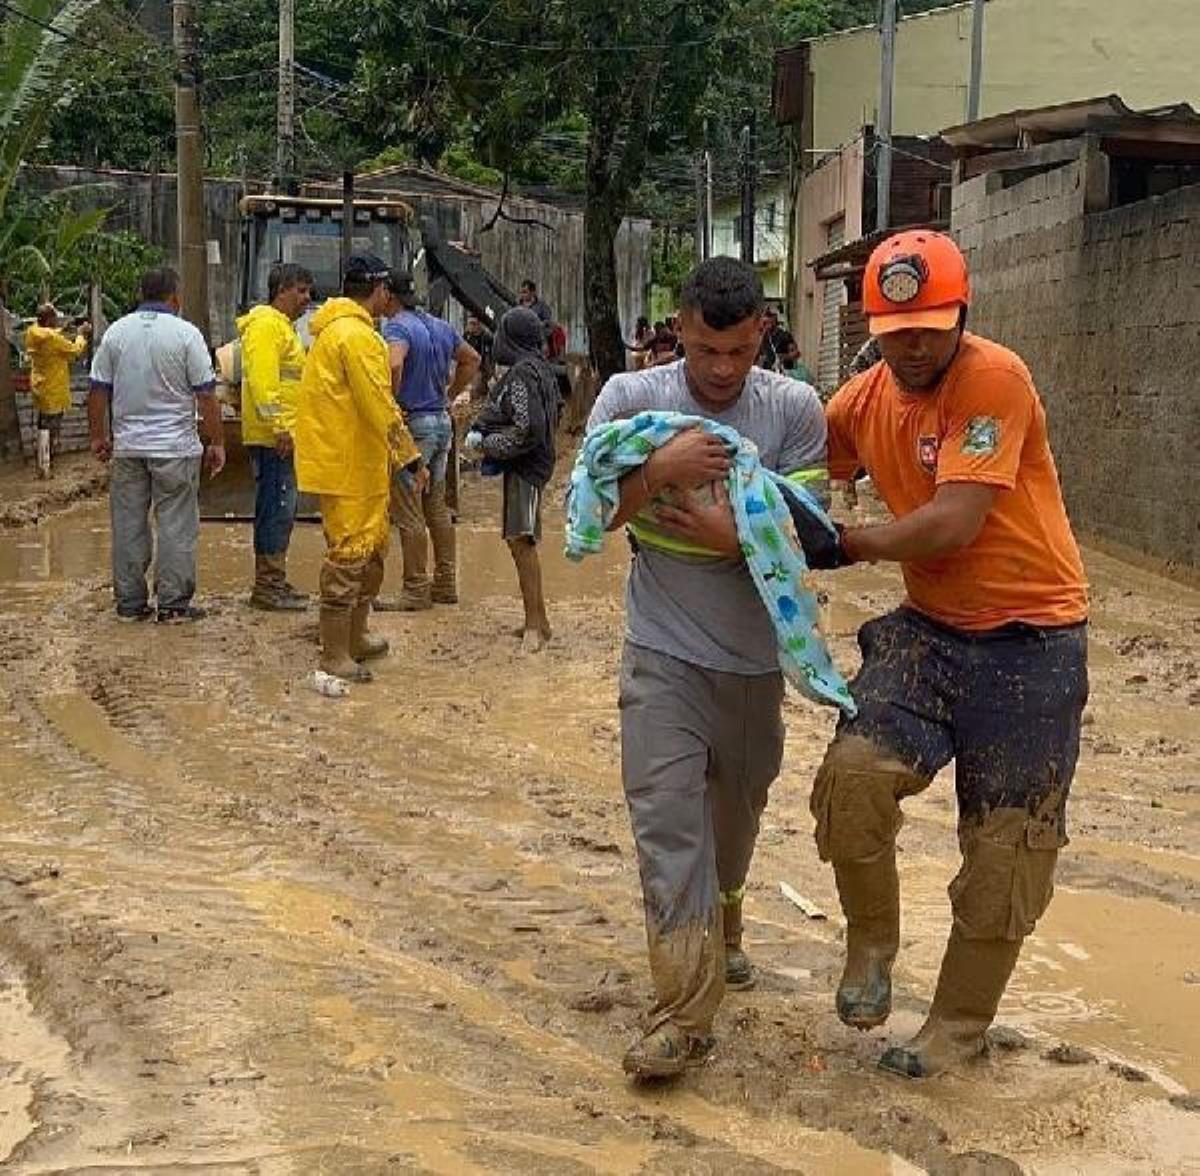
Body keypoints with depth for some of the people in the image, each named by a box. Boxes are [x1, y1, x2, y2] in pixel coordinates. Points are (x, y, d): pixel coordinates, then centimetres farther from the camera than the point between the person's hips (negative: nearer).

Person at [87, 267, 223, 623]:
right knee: (176, 526, 2)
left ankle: (130, 603, 14)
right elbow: (206, 394, -8)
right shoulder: (186, 333, -7)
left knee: (128, 525, 9)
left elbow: (98, 391, 7)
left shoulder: (116, 332, 4)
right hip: (175, 447, -4)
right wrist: (216, 443, -1)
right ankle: (173, 604, 3)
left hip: (127, 446, 4)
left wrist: (98, 436, 18)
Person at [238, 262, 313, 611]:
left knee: (281, 510, 13)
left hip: (281, 436, 11)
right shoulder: (266, 325, -12)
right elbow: (262, 380, -21)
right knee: (277, 509, -9)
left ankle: (273, 581, 19)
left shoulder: (283, 326, 22)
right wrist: (280, 428, -24)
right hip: (273, 437, -11)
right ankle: (268, 586, -6)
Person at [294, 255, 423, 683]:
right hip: (348, 466, -11)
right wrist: (411, 457, -15)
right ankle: (334, 657, -1)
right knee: (348, 555, -6)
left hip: (359, 464, 11)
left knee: (372, 548, 19)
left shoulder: (334, 329, 16)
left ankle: (355, 638, 30)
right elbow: (380, 407, -21)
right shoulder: (356, 335, -18)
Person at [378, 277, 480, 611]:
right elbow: (472, 360, 24)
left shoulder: (397, 326, -14)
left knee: (409, 514, -2)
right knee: (437, 507, 16)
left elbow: (394, 364, -33)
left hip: (413, 424, -8)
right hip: (442, 422, 9)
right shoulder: (440, 327, 11)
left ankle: (416, 591, 1)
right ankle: (446, 584, 22)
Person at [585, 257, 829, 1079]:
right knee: (667, 817, -11)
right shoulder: (632, 398, -8)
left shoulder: (795, 409, -7)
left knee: (737, 808, 21)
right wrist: (658, 471, -25)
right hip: (664, 651, -2)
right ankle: (684, 1016, -9)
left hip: (754, 653, 2)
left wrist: (734, 537, -27)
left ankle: (721, 928, 50)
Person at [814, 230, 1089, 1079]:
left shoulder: (994, 379, -18)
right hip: (930, 628, 5)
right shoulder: (866, 399, 3)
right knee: (854, 773, -19)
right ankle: (872, 946, 7)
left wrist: (848, 546, -11)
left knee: (1006, 849, 6)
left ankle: (959, 1026, 25)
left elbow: (952, 524, -25)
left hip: (1030, 636, -4)